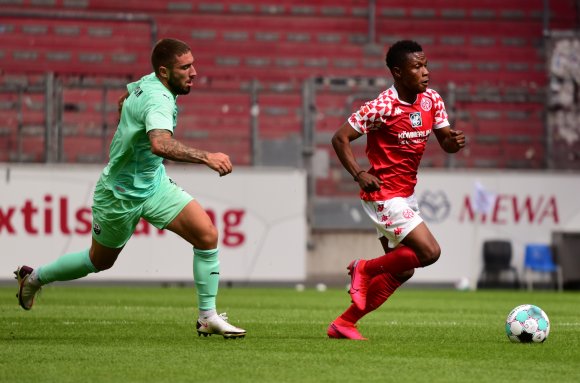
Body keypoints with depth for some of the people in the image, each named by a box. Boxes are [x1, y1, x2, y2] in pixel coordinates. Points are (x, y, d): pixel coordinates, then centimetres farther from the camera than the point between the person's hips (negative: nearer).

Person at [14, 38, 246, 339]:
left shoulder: (149, 82, -4)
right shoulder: (159, 100, -32)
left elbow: (124, 100, 19)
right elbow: (160, 145, -53)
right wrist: (205, 157, -53)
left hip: (154, 183, 8)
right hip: (121, 195, -8)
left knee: (207, 234, -10)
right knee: (100, 261, 15)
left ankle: (208, 317, -2)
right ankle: (35, 277, 41)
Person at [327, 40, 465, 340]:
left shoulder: (431, 100, 3)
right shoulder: (383, 106, -18)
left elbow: (445, 143, 7)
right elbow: (340, 138, -14)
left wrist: (454, 141, -16)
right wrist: (359, 175, -22)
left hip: (406, 196, 8)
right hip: (384, 195, -8)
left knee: (401, 270, 10)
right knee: (429, 252, -17)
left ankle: (344, 324, 17)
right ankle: (366, 269, 4)